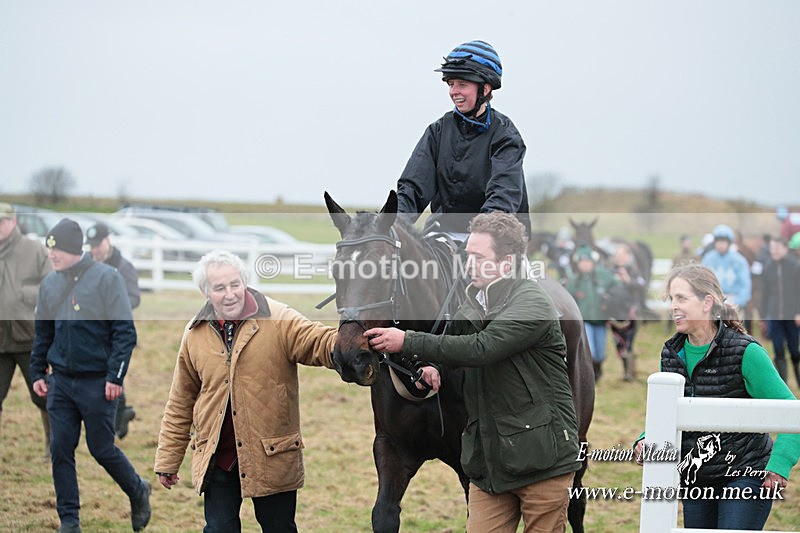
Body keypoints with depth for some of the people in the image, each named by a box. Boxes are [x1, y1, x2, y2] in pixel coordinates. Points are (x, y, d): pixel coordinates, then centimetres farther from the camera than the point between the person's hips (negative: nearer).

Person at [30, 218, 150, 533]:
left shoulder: (106, 279, -9)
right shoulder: (49, 284, 8)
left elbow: (124, 331, -10)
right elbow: (42, 333, 18)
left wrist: (115, 376, -16)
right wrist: (37, 372, 12)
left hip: (97, 384, -5)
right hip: (60, 382, 5)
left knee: (102, 449, 2)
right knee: (60, 450, 2)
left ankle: (138, 491, 28)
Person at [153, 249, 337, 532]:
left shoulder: (278, 319, -7)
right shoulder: (194, 334, 3)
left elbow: (320, 342, -21)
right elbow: (180, 404, 9)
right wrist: (168, 460, 9)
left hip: (273, 457, -2)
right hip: (216, 460, 2)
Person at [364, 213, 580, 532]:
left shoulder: (532, 303, -12)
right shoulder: (471, 306, 13)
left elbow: (482, 348, -25)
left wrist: (408, 342, -23)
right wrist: (431, 368, 2)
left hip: (542, 459, -7)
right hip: (489, 459, 7)